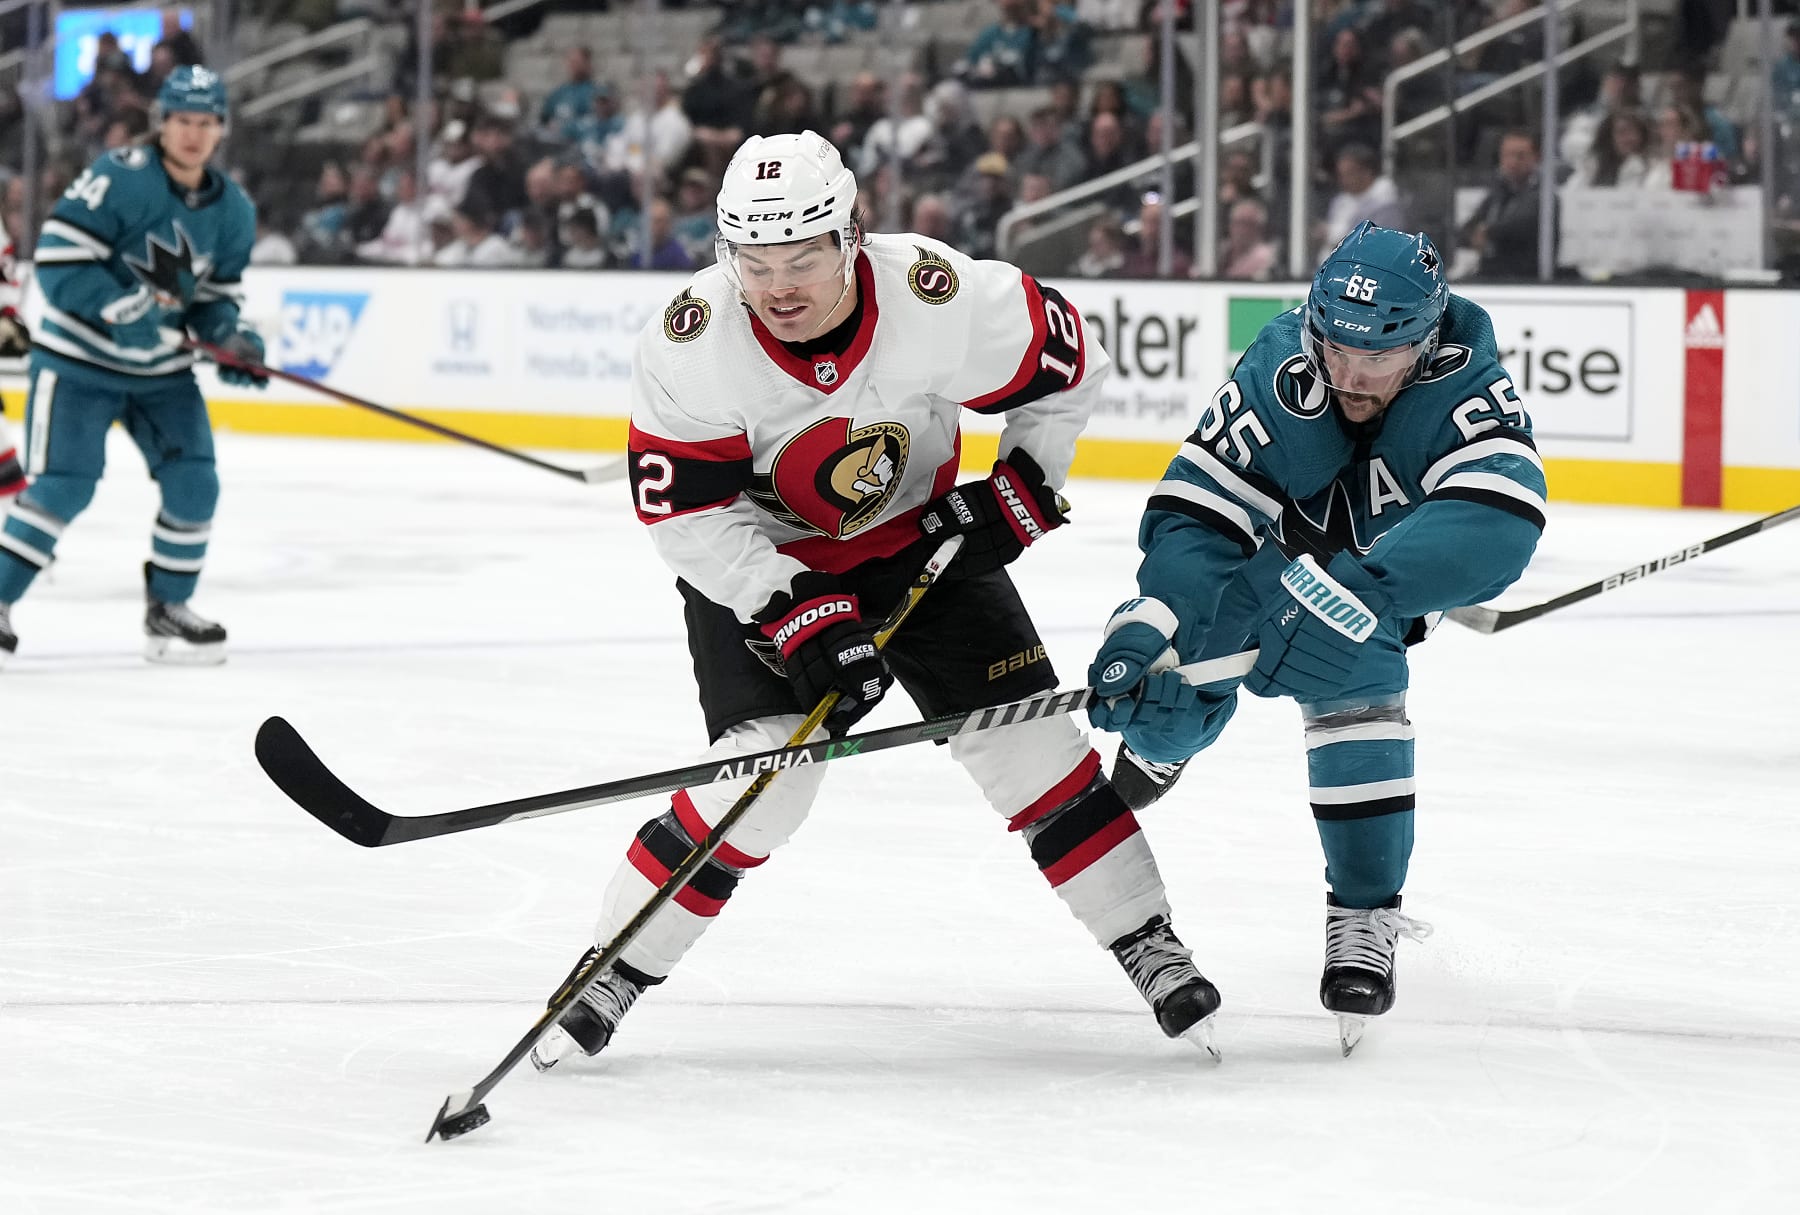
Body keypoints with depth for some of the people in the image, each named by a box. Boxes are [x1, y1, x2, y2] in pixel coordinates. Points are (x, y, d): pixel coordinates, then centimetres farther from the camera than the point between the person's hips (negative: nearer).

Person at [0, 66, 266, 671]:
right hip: (78, 358, -6)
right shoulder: (119, 178, -19)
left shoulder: (233, 211, 2)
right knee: (62, 484, -14)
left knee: (194, 482, -4)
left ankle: (168, 609, 13)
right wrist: (120, 309, -29)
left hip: (162, 370, 6)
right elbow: (58, 257, -22)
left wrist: (230, 337, -8)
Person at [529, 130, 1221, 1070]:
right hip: (759, 566, -2)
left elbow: (1068, 366, -8)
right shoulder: (690, 347, -28)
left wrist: (1020, 492, -13)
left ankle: (1151, 949, 11)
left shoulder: (940, 299, -27)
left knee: (1025, 736, -5)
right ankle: (613, 976, -5)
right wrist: (800, 617, -28)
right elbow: (686, 514, -22)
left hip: (921, 540, 2)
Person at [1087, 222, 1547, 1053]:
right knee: (1171, 698, -7)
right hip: (1262, 538, 1)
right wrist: (1147, 637, -49)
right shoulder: (1275, 378, -38)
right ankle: (1155, 744, 34)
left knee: (1355, 693, -24)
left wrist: (1356, 594, -68)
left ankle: (1363, 921, -13)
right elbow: (1193, 516, -33)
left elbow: (1498, 519, -57)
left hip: (1380, 554, -1)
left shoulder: (1464, 389, -40)